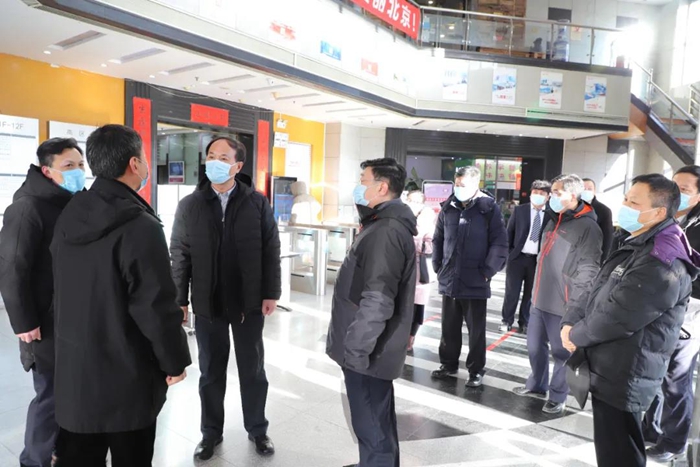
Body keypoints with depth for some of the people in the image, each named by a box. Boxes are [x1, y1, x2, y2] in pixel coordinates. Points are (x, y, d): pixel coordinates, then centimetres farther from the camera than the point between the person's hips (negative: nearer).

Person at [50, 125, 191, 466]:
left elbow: (61, 290, 12)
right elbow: (157, 306, -22)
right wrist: (175, 361, -8)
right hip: (126, 372, -7)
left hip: (74, 364, 7)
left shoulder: (69, 216, 3)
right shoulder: (140, 226, -22)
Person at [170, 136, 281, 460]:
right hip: (207, 303, 1)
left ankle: (257, 429, 31)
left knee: (253, 369, 13)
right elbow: (179, 255, 2)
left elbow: (270, 251, -2)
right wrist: (179, 299, 0)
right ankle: (211, 432, 32)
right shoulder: (189, 206, 1)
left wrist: (271, 293, -5)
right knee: (211, 372, 14)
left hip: (249, 301, -1)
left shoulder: (257, 203, -2)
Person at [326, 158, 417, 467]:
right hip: (374, 347, 11)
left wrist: (354, 349, -21)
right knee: (379, 420, 23)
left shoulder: (386, 231, -20)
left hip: (366, 350, -11)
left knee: (372, 426, 2)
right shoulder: (386, 224, 14)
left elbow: (377, 300, -27)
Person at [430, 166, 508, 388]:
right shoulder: (448, 208, 5)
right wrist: (438, 267, 8)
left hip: (475, 283, -4)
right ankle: (448, 364, 32)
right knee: (449, 327, 16)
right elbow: (438, 240, 14)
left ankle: (476, 370, 24)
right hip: (449, 281, 4)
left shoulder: (489, 208, -7)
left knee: (476, 330, 9)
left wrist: (487, 272, -11)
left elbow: (500, 244, -8)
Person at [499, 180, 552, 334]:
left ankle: (524, 323, 25)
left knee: (531, 294, 11)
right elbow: (510, 232, 3)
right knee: (512, 292, 7)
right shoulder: (519, 210, 1)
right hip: (517, 257, 0)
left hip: (538, 260, 0)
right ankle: (507, 321, 21)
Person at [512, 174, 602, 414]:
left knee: (562, 352, 7)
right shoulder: (554, 220, 14)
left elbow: (588, 271, -18)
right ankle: (536, 385, 37)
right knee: (535, 347, 18)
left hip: (562, 305, -8)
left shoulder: (587, 227, -14)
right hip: (540, 300, 8)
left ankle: (558, 397, 23)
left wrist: (575, 307, -20)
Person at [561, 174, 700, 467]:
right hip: (611, 371, 10)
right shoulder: (637, 246, 12)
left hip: (622, 379, -10)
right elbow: (596, 293, 12)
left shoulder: (662, 263, -23)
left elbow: (616, 317, -26)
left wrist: (576, 335, -8)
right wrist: (571, 321, -4)